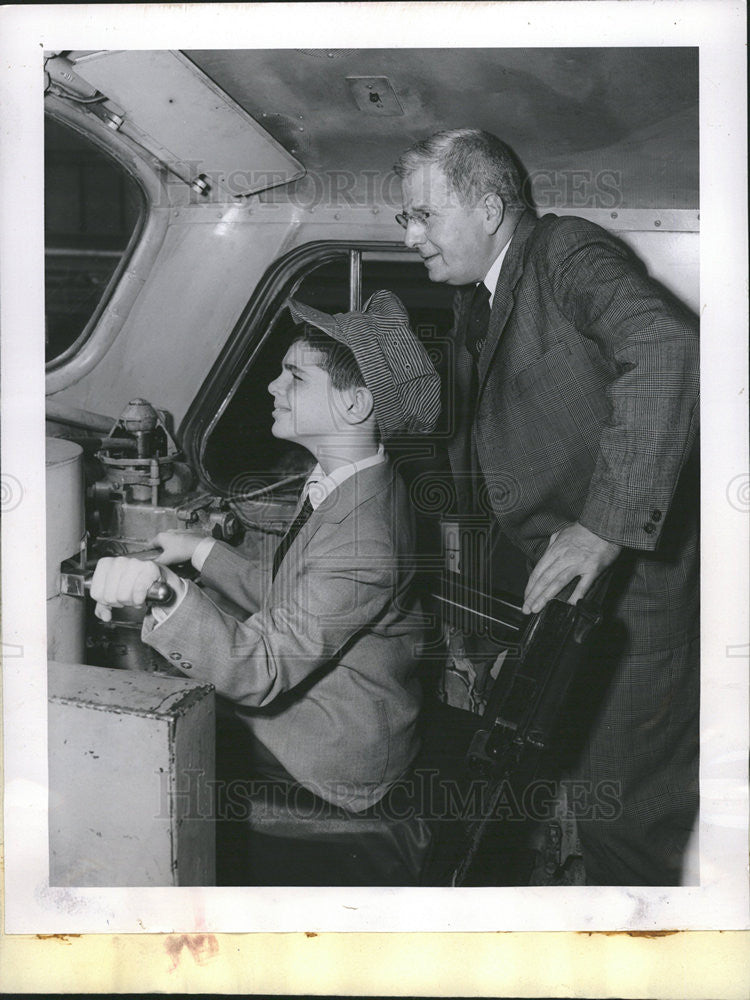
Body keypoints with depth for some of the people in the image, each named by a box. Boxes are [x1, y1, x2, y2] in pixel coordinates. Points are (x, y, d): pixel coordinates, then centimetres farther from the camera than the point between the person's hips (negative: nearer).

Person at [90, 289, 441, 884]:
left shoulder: (360, 544, -33)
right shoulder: (346, 483, 0)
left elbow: (260, 671, -33)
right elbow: (283, 596, 10)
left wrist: (161, 589, -43)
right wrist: (200, 550, 5)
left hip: (333, 760, -9)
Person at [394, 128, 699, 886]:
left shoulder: (567, 253, -13)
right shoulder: (473, 298, 14)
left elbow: (666, 353, -31)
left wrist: (604, 524, -36)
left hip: (637, 571, -8)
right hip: (555, 580, 9)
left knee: (615, 802, -4)